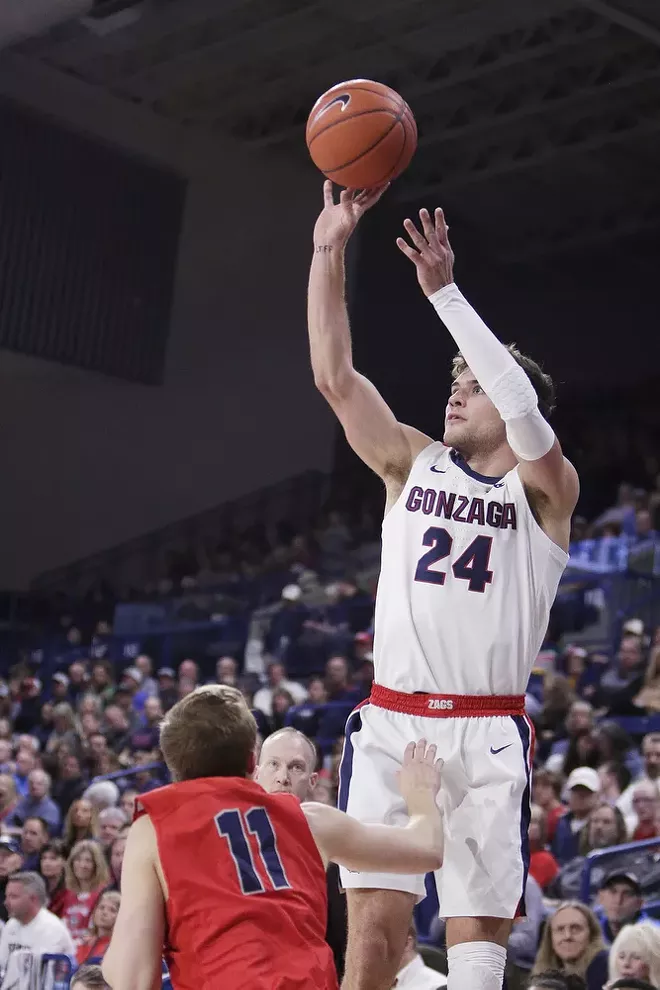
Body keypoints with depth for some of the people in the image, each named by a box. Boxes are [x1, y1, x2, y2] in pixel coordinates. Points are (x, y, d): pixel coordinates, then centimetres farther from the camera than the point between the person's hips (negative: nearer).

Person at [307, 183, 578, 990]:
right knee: (373, 923, -6)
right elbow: (333, 376, 4)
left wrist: (443, 292, -20)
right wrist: (329, 250, -3)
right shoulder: (412, 464, 13)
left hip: (488, 733, -2)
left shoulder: (546, 488, 2)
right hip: (392, 721, 2)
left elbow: (525, 410, -19)